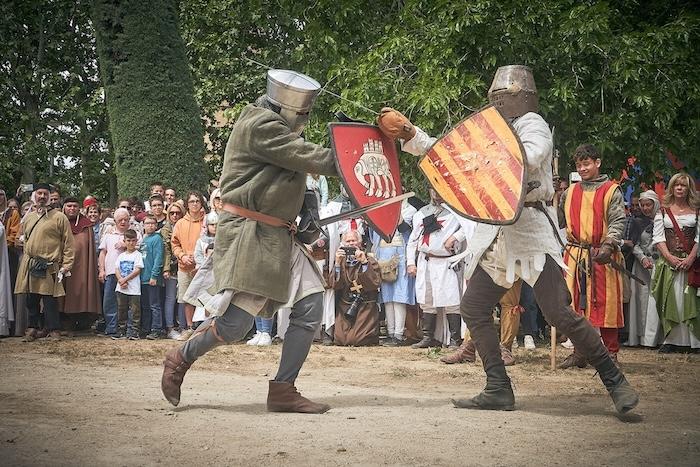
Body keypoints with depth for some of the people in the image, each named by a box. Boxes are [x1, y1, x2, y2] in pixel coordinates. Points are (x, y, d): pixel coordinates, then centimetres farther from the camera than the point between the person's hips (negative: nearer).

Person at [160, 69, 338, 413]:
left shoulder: (278, 126, 19)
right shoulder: (260, 125, -12)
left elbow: (294, 175, 18)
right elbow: (304, 156, -16)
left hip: (278, 235, 10)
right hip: (248, 232, -10)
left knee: (310, 305, -2)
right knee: (236, 321, -12)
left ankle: (283, 389, 2)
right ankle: (181, 359, 15)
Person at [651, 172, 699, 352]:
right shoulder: (663, 212, 10)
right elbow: (658, 238, 3)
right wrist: (670, 257, -11)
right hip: (669, 261, 1)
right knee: (670, 300, -3)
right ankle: (672, 340, 0)